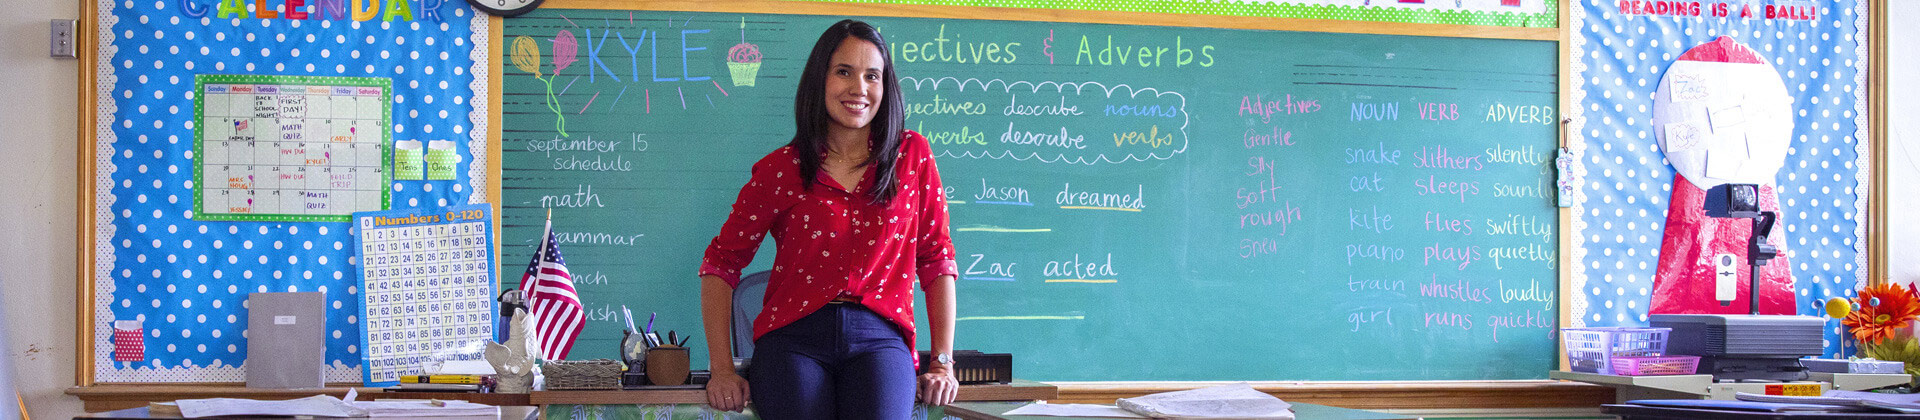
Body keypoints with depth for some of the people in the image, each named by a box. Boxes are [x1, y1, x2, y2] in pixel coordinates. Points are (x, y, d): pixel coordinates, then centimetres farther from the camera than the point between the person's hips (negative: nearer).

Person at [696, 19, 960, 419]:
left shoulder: (913, 156, 11)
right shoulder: (780, 169, 8)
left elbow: (936, 259, 12)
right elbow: (721, 262, 11)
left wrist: (943, 363, 5)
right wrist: (722, 368, 2)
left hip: (878, 340, 0)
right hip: (793, 338, 0)